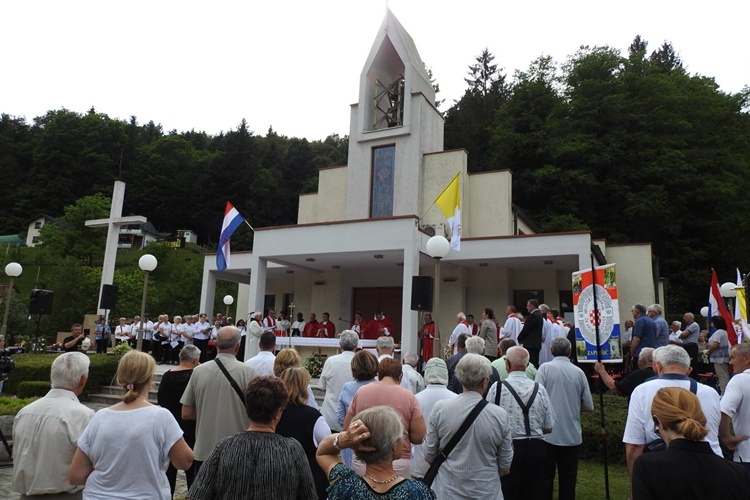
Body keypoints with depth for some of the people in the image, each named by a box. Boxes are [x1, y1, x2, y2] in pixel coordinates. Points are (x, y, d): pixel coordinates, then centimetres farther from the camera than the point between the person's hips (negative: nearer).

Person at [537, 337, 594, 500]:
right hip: (572, 435, 2)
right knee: (568, 478, 13)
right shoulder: (579, 372, 0)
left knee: (545, 476, 8)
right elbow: (589, 406, 4)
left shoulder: (545, 368, -8)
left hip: (548, 434, -2)